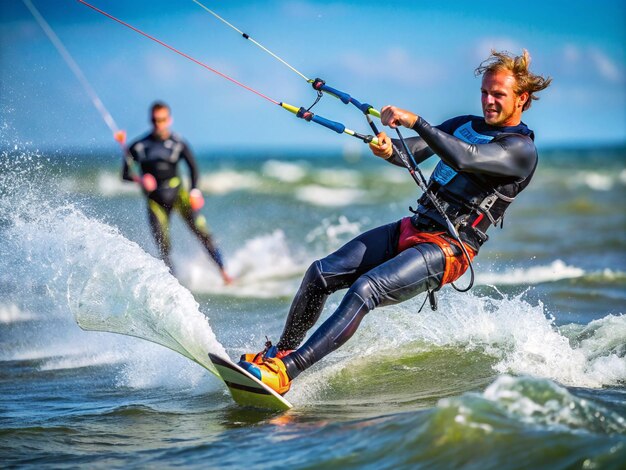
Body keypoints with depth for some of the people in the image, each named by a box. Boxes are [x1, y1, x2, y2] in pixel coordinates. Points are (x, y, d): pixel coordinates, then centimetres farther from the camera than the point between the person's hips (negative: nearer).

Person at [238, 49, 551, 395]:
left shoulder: (522, 149, -8)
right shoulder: (466, 125, 17)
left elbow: (463, 159, -26)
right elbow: (413, 153, 5)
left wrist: (415, 121, -30)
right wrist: (389, 150, -18)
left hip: (446, 250, -8)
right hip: (412, 228, 8)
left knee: (364, 290, -27)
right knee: (320, 274, -4)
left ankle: (284, 372, -30)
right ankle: (278, 352, 10)